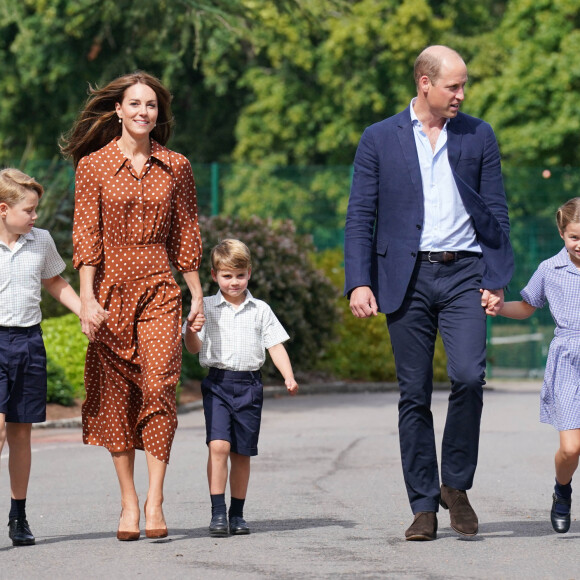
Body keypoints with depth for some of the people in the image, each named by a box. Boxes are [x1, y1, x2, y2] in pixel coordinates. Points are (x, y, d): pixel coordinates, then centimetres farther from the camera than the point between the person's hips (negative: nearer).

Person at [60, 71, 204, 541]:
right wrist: (87, 298, -9)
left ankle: (155, 502, -13)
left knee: (159, 387, -13)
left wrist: (198, 295, 11)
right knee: (115, 395, 1)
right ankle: (129, 500, 10)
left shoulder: (176, 167, 9)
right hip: (111, 289, 0)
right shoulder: (93, 165, 3)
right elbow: (86, 236, -1)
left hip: (159, 290, 1)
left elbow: (186, 236, 13)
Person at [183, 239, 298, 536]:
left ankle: (237, 513, 17)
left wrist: (289, 377, -5)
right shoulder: (206, 308, 5)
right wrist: (191, 332, -18)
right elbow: (193, 347, 4)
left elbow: (275, 345, 8)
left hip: (249, 385, 2)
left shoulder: (261, 310, 9)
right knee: (218, 445, -17)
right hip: (217, 383, -2)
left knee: (242, 453, 6)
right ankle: (217, 512, -14)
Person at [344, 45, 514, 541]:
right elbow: (361, 216, 4)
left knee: (468, 376, -18)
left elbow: (496, 213, 10)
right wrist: (359, 283, -6)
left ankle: (456, 485, 2)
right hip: (408, 278, 0)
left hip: (464, 275, 0)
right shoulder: (380, 139, 6)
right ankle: (424, 507, 8)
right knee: (414, 396, 1)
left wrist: (496, 280, 1)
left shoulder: (479, 136, 9)